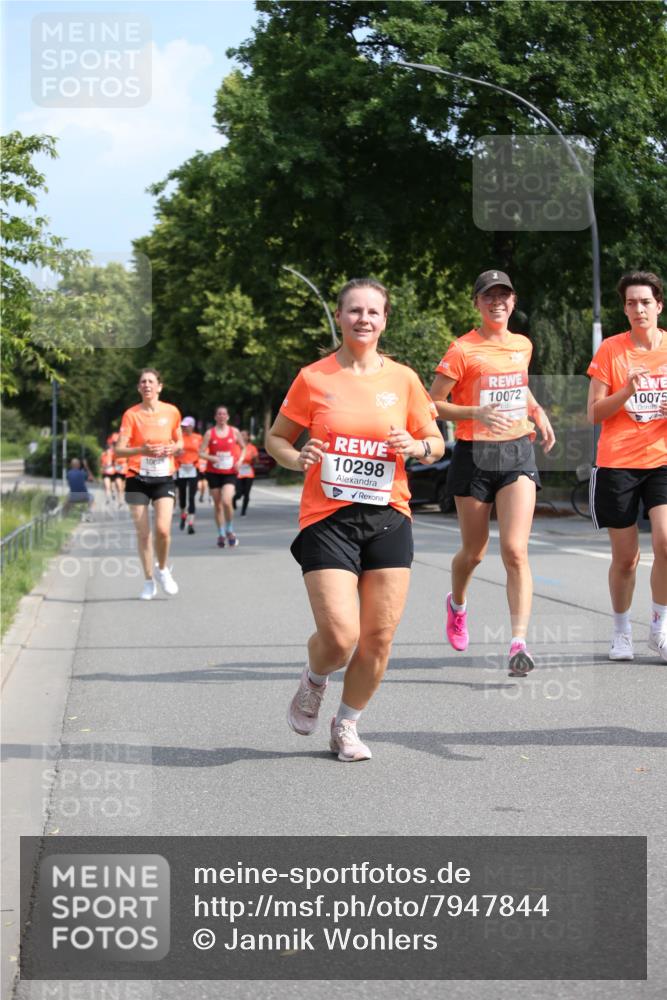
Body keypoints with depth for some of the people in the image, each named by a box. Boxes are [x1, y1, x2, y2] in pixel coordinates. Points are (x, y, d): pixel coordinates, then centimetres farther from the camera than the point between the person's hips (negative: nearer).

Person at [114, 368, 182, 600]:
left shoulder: (171, 412, 1)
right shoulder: (131, 414, -5)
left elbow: (179, 443, 14)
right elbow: (119, 450, -9)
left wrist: (173, 448, -9)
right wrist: (141, 450, -27)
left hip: (164, 478, 0)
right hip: (137, 478, 0)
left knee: (163, 529, -14)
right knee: (143, 532, 2)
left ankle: (163, 569, 13)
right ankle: (149, 581, 16)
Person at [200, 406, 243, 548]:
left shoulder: (234, 432, 4)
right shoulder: (210, 433, 2)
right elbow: (201, 452, 0)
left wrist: (240, 460, -2)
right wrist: (212, 458, -19)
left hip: (230, 473, -1)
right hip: (213, 472, 1)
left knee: (226, 501, -19)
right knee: (217, 504, 4)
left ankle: (230, 531, 0)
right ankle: (221, 535, 15)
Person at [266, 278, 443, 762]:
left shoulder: (403, 379, 5)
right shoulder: (314, 378, 0)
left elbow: (436, 441, 14)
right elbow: (276, 438, 9)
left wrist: (416, 447, -9)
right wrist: (297, 457, -12)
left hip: (388, 518, 3)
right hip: (328, 518, -2)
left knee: (379, 638, 0)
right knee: (339, 636, -14)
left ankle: (347, 726, 23)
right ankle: (314, 681, 22)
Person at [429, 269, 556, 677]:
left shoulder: (523, 345, 10)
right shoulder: (462, 350, -6)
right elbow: (433, 404, -6)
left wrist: (538, 412, 12)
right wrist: (476, 413, -20)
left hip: (518, 453, 2)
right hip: (474, 455, -2)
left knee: (516, 550, -13)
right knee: (474, 552, 11)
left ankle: (519, 644, -17)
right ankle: (457, 603, 44)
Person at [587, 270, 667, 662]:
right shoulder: (610, 350, -1)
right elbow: (595, 413, -2)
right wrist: (627, 390, -18)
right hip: (617, 464, -1)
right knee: (625, 557, 4)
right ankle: (622, 631, 24)